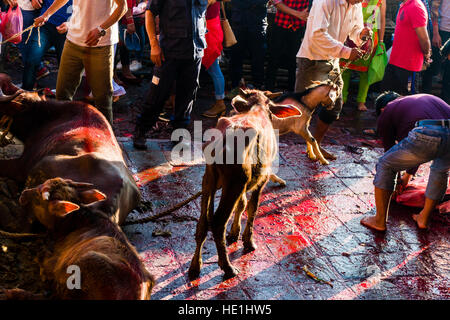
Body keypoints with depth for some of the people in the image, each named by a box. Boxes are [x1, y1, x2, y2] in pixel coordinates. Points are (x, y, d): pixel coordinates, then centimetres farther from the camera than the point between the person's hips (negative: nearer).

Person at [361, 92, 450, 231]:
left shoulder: (386, 112, 25)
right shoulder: (427, 98, 43)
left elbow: (389, 148, 31)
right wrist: (409, 174, 60)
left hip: (426, 136, -5)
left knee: (385, 166, 17)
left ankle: (379, 220, 20)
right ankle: (424, 218, 39)